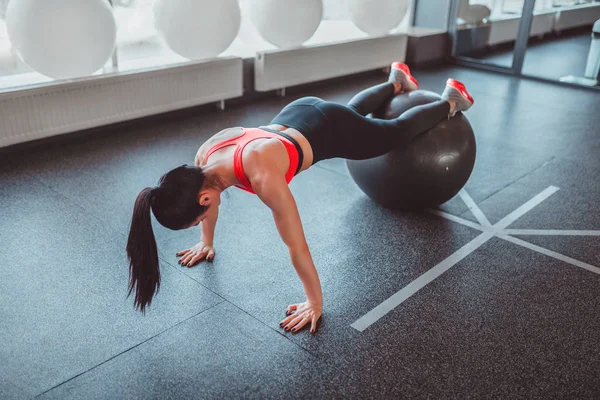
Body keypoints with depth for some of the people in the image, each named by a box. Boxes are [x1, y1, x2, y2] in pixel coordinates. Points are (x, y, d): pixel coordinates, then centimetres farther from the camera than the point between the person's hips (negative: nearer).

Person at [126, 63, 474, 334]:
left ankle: (450, 100, 50)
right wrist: (207, 243, 12)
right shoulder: (204, 159, -24)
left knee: (398, 132, 23)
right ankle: (397, 82, 64)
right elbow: (211, 197, 0)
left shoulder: (262, 175, -46)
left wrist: (316, 303, -26)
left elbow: (297, 244, -38)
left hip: (331, 131, -6)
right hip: (298, 115, 6)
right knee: (352, 108, 38)